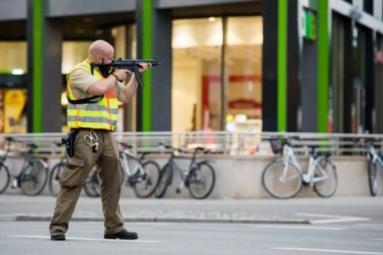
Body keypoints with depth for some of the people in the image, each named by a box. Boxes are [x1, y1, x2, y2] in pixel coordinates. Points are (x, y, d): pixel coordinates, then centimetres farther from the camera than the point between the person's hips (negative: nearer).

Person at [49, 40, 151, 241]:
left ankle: (114, 227, 16)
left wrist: (135, 75, 12)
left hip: (106, 136, 8)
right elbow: (99, 88, -24)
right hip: (86, 136, -8)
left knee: (113, 183, 9)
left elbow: (126, 96, 23)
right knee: (72, 183, -8)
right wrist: (115, 76, -7)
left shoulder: (106, 73, 19)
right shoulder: (80, 72, -7)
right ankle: (58, 226, -6)